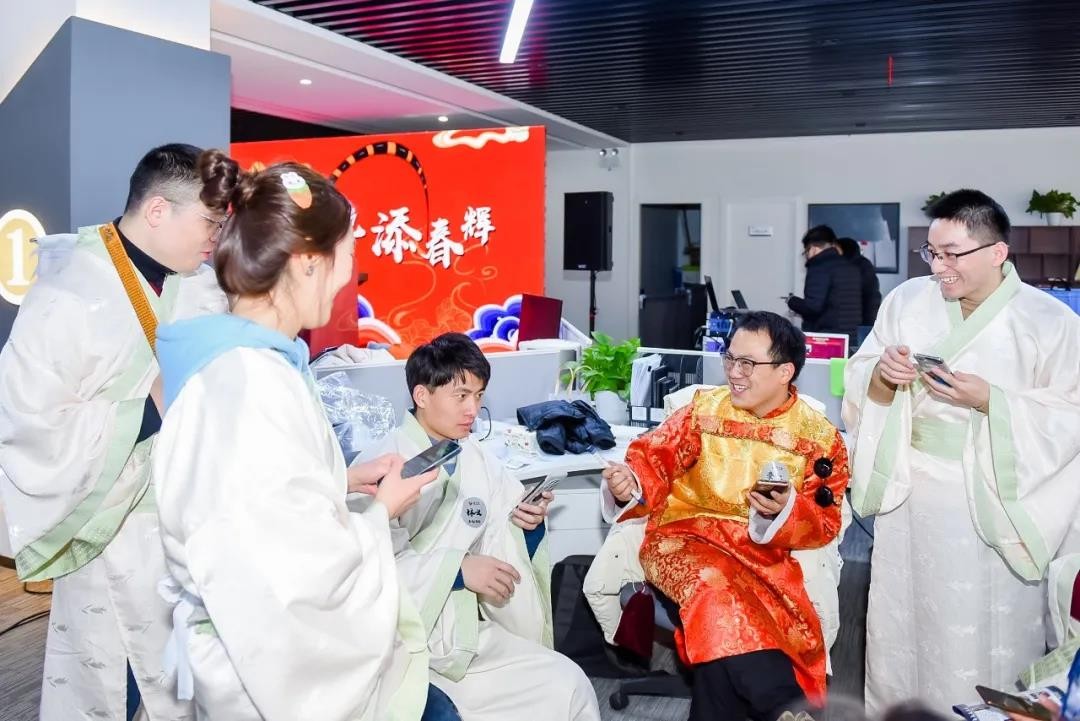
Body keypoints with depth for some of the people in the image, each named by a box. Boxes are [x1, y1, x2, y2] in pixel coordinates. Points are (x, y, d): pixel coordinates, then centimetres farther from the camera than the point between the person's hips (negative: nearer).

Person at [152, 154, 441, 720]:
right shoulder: (257, 385, -28)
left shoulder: (232, 359, 2)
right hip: (276, 663, -9)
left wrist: (346, 479, 7)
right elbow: (308, 577, -28)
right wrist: (382, 511, -12)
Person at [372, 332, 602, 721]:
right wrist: (457, 568, -22)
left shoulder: (480, 461, 6)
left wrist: (526, 528, -9)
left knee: (568, 685, -2)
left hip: (467, 632, 6)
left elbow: (500, 557, 10)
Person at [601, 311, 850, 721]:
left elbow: (823, 524, -1)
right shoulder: (705, 409, 4)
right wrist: (631, 482, -23)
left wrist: (786, 511, -24)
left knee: (722, 622, -33)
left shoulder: (819, 439, 3)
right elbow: (655, 457, 1)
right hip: (685, 535, 1)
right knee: (716, 589, -33)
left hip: (763, 553, 0)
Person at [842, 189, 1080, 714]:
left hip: (990, 504, -3)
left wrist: (989, 400, -23)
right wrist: (882, 376, -19)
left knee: (981, 637, 9)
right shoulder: (907, 300, -1)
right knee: (903, 621, 18)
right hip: (909, 492, 3)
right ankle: (894, 706, 38)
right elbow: (860, 383, 3)